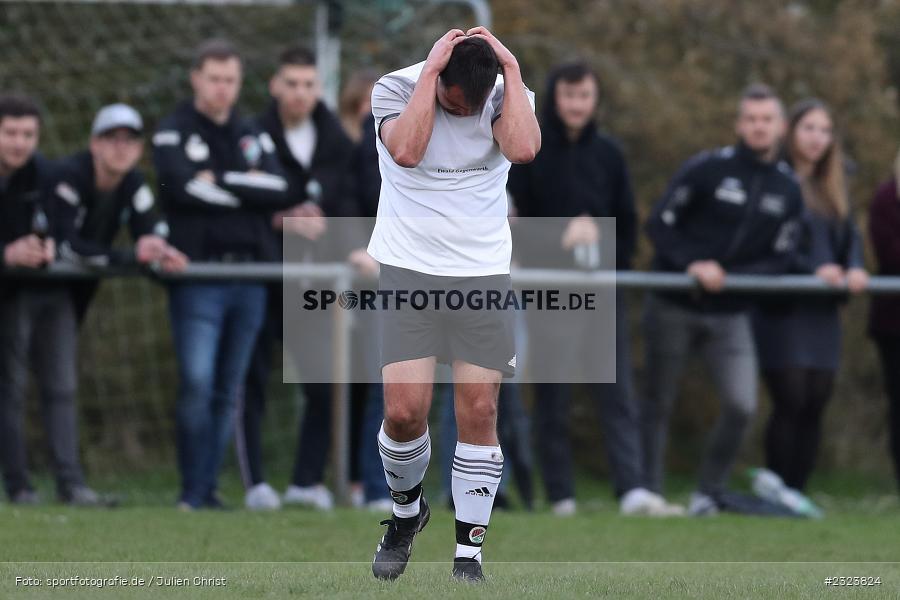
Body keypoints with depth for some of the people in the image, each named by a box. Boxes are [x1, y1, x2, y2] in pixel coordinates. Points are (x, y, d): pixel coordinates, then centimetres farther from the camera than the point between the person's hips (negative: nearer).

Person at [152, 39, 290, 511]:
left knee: (228, 391, 6)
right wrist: (249, 191, -5)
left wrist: (221, 181, -9)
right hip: (197, 275, -5)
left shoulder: (253, 138, 16)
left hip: (249, 276, 5)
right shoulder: (174, 134, 3)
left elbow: (280, 190, -1)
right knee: (197, 383, -14)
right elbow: (184, 188, -15)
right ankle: (192, 490, -8)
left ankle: (209, 487, 12)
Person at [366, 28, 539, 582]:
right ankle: (407, 512, 20)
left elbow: (524, 148, -24)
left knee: (479, 414, -4)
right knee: (404, 411, -9)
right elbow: (406, 150, -27)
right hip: (409, 270, -1)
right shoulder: (396, 88, -7)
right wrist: (431, 72, -23)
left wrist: (513, 70, -18)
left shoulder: (509, 94, -2)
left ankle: (470, 552, 6)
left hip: (483, 273, 1)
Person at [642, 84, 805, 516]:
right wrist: (693, 264, -22)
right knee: (658, 404, 4)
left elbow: (783, 259, 4)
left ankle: (710, 492, 6)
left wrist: (730, 277, -13)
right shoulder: (707, 169, -7)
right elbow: (660, 224, -7)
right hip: (674, 309, -3)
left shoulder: (788, 190, 5)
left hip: (730, 314, 3)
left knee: (741, 406, -11)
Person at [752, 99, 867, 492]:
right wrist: (815, 268, -22)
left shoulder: (832, 190, 19)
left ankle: (797, 492, 7)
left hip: (822, 311, 7)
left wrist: (854, 269, -10)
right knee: (790, 401, -11)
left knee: (815, 404, 3)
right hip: (780, 308, -7)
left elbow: (851, 237, 10)